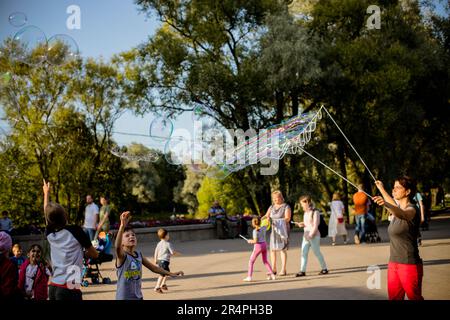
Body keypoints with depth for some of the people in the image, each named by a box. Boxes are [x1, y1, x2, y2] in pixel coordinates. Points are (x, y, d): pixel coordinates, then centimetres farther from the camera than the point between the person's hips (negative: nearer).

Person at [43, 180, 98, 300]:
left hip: (53, 287, 6)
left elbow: (47, 213, 31)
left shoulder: (50, 234, 9)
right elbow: (95, 254, 8)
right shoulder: (76, 231, -4)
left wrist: (46, 192, 44)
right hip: (70, 289, -6)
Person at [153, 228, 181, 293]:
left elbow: (156, 252, 14)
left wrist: (155, 260, 24)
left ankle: (163, 284, 32)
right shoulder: (168, 244, -12)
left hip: (159, 260, 9)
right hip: (164, 261, -9)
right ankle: (157, 287, -10)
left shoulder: (159, 243, 10)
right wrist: (178, 253, 8)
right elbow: (173, 252, -11)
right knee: (162, 274, -7)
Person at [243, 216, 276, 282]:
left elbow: (255, 241, -20)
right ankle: (272, 275, 12)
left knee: (251, 261, 3)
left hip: (258, 247, -6)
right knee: (265, 261, 19)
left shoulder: (255, 231, -15)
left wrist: (250, 241, -1)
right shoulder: (264, 228, 2)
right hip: (264, 245, 6)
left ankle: (249, 277, -4)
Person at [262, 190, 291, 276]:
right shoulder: (271, 207, 13)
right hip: (273, 231, 5)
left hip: (282, 230, -5)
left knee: (282, 249, -4)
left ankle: (283, 270, -2)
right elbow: (266, 216, 5)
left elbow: (287, 218, -12)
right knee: (272, 249, 3)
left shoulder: (286, 207, -3)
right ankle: (273, 269, 10)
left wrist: (278, 222, -23)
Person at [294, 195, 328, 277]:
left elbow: (315, 225, -16)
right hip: (306, 236, 8)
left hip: (314, 236, -8)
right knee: (304, 253, 1)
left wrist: (311, 235, -21)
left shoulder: (315, 212, -12)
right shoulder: (305, 213, 13)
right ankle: (302, 270, 0)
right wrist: (301, 224, 2)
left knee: (317, 252, 1)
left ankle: (324, 268, 15)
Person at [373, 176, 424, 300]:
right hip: (393, 263, 8)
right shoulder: (399, 208, 12)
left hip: (409, 265, -8)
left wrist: (385, 204, -57)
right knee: (394, 297, 7)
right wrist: (381, 188, 51)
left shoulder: (412, 209, -13)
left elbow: (402, 214, -38)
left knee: (414, 297, -3)